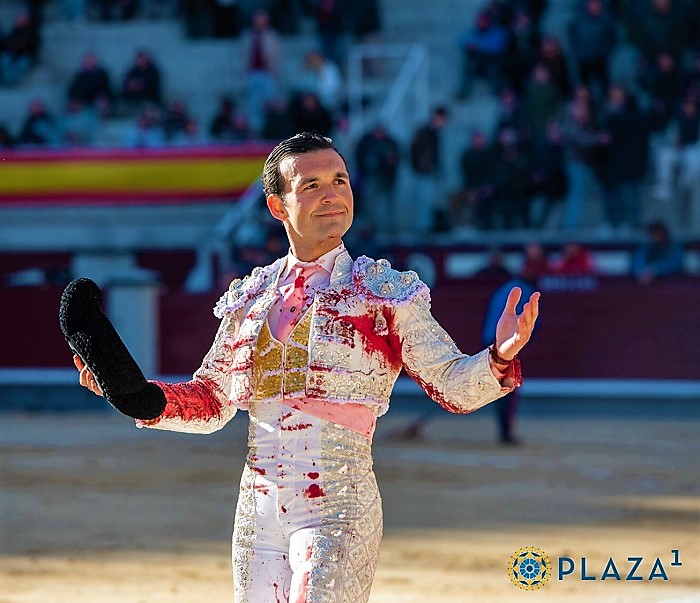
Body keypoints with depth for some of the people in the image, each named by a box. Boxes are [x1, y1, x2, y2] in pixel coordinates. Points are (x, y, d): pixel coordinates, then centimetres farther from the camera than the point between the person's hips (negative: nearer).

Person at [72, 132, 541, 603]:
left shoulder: (387, 291, 0)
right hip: (257, 508, 4)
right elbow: (211, 403, 18)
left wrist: (500, 357, -24)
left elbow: (454, 386, -4)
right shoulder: (250, 297, 11)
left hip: (338, 511, -4)